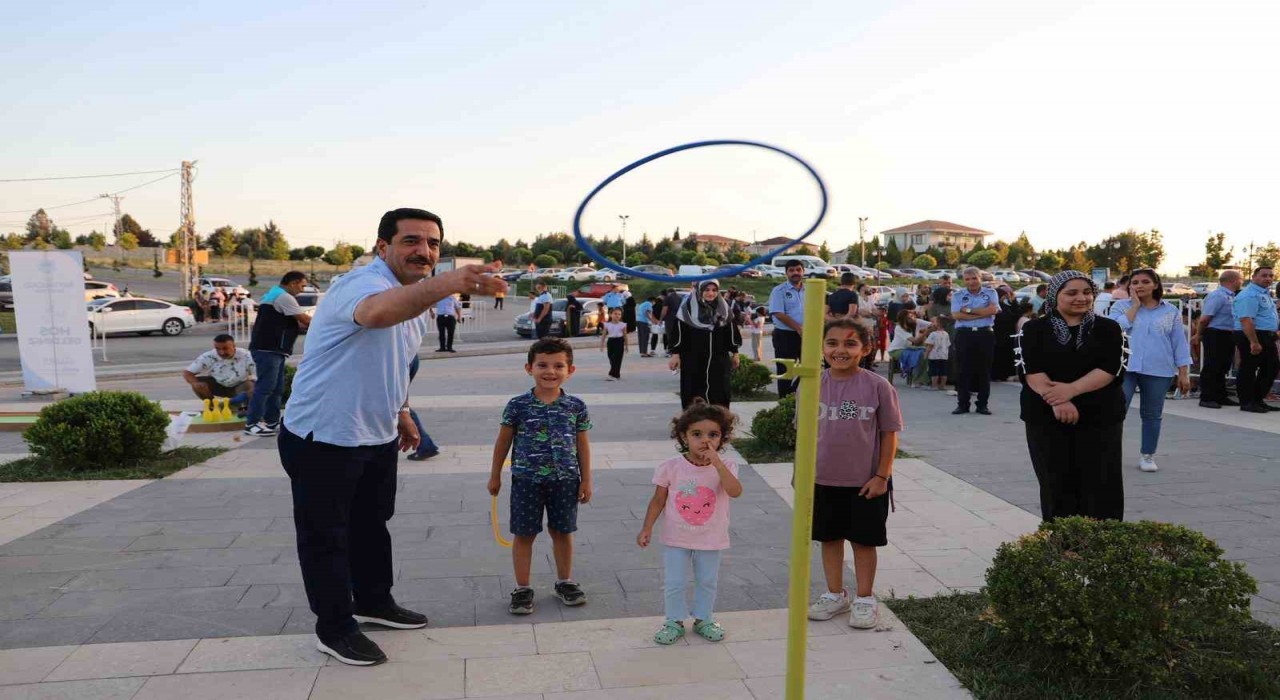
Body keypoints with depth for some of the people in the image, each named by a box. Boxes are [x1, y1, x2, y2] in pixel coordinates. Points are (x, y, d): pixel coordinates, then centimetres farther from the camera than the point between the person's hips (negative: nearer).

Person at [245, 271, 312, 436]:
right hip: (268, 349, -11)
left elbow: (288, 324, 21)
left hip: (273, 349, 11)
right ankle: (252, 424, -5)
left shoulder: (275, 295, 21)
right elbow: (305, 320, -11)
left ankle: (272, 422, 17)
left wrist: (306, 326, 12)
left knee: (277, 388, 12)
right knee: (265, 387, -9)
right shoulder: (284, 298, -13)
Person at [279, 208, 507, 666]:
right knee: (325, 537, 6)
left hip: (378, 436, 9)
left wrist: (401, 413, 23)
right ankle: (335, 627, 21)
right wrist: (447, 283, -70)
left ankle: (374, 601, 41)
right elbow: (377, 311, -54)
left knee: (373, 523, 23)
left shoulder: (416, 296, 5)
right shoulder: (363, 284, -26)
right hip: (323, 438, -9)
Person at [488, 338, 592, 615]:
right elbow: (503, 441, 3)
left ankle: (564, 582, 32)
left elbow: (582, 445, 5)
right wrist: (495, 476, 8)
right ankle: (522, 589, 20)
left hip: (565, 479, 1)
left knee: (562, 532, 14)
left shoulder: (576, 406, -4)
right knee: (524, 535, 7)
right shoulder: (518, 405, -8)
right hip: (526, 480, -1)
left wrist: (586, 480, 5)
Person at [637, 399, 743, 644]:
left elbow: (735, 491, -30)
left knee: (707, 582, 16)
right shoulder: (671, 467, -12)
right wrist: (647, 528, -8)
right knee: (673, 583, 7)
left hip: (710, 540, 1)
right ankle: (675, 621, 27)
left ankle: (703, 619, 36)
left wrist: (717, 462, -34)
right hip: (676, 539, -1)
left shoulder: (725, 467, -12)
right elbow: (658, 500, -4)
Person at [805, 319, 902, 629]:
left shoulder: (878, 386, -12)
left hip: (866, 481, -3)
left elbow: (889, 434, -7)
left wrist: (881, 476, -9)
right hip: (823, 479, 3)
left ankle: (865, 599, 27)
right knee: (829, 537, 16)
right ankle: (835, 594, 33)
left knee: (864, 540, 11)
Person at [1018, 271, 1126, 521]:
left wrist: (1071, 389, -21)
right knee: (1056, 486, 4)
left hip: (1100, 417, 1)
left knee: (1102, 487, -1)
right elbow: (1031, 371, -8)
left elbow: (1112, 368, -7)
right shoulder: (1034, 330, 3)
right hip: (1046, 418, 0)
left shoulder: (1108, 328, 6)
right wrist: (1056, 400, -24)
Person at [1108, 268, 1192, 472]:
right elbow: (1115, 330, -14)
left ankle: (1148, 456, 21)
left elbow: (1179, 343, 7)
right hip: (1125, 368, -1)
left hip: (1159, 371, 2)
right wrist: (1135, 305, -9)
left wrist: (1184, 373, 3)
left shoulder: (1171, 311, 7)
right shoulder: (1121, 306, 4)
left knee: (1152, 414, 9)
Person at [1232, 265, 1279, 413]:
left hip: (1266, 337, 11)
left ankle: (1258, 400, 22)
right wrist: (1254, 342, -28)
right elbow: (1246, 320, -25)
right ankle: (1247, 403, 4)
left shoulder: (1265, 293, 17)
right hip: (1251, 336, -11)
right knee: (1248, 369, -3)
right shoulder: (1249, 295, -17)